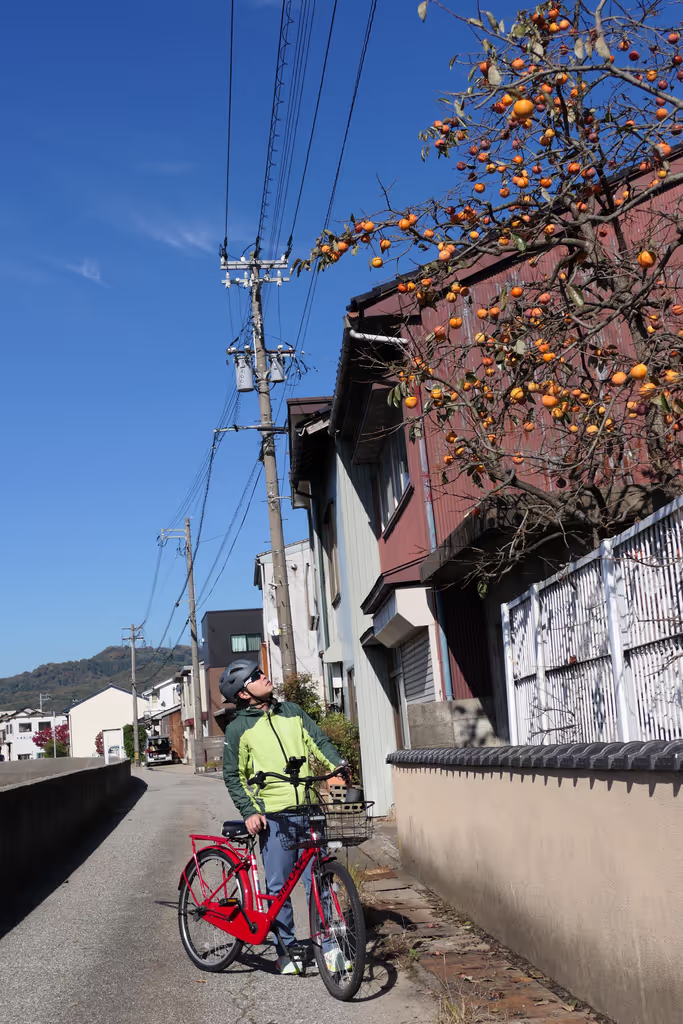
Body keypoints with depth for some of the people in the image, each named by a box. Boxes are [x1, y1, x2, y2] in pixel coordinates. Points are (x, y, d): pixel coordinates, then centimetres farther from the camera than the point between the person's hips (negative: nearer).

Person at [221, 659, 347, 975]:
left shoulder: (291, 710, 12)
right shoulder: (238, 728, 1)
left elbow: (318, 740, 10)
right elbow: (233, 776, 4)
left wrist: (336, 763, -9)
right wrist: (249, 812, -6)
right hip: (274, 816, -2)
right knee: (278, 887, 3)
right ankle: (287, 949, 16)